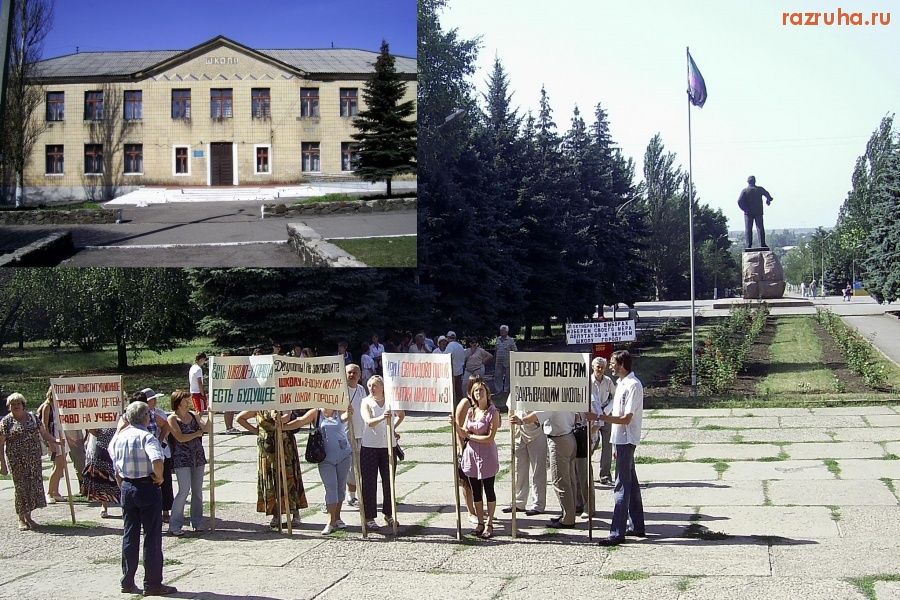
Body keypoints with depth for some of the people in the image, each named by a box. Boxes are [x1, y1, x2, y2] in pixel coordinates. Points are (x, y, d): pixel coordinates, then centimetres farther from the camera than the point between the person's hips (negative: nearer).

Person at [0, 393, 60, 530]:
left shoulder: (32, 417, 9)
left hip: (34, 459, 4)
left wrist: (54, 442, -4)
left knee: (34, 484, 4)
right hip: (17, 460, -4)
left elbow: (44, 433, 14)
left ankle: (28, 516, 17)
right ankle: (21, 519, 11)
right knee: (21, 487, -2)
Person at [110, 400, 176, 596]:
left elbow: (116, 471, 12)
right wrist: (159, 477, -16)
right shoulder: (146, 437, -15)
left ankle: (127, 582, 20)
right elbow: (157, 461, -33)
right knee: (152, 537, 2)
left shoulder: (118, 437, 6)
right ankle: (153, 584, 6)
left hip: (127, 488, 7)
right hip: (147, 488, -6)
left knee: (129, 536, 15)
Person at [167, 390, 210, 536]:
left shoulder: (193, 415, 11)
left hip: (198, 457, 6)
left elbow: (205, 428, 1)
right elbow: (180, 438, -14)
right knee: (184, 491, -10)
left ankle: (197, 523, 17)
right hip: (182, 459, -6)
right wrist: (198, 433, -6)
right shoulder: (172, 419, -5)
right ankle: (175, 525, -3)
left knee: (197, 491, 8)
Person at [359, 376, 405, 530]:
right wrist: (382, 418, -40)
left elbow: (401, 415, 25)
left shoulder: (390, 400, 4)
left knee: (389, 481, 10)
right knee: (369, 483, -1)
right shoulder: (366, 402, -4)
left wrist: (393, 428, 12)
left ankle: (388, 514, 23)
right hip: (369, 447, -3)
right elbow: (368, 421, -22)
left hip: (389, 446, 3)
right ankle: (369, 518, 6)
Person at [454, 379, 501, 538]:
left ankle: (489, 525, 12)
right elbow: (463, 433, 4)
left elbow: (490, 438, -15)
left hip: (487, 456, -5)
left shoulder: (493, 412, -10)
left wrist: (470, 436, -9)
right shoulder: (471, 411, 8)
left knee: (489, 491, 4)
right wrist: (456, 424, -14)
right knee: (476, 491, 10)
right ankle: (480, 523, 20)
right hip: (471, 454, 6)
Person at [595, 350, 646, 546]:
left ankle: (617, 532, -8)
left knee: (623, 485, -9)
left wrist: (600, 417, -20)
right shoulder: (622, 384, 14)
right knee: (630, 483, 14)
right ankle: (637, 527, 22)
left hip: (626, 440, -10)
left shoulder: (633, 385, -17)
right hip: (622, 440, 10)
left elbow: (626, 419, -21)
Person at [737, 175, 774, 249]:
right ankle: (762, 244, -3)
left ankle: (749, 245, -3)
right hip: (758, 212, 1)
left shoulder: (744, 191, -5)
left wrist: (744, 209, -2)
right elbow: (768, 196, 7)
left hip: (748, 213, -1)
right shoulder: (760, 189, 0)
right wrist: (768, 200, 29)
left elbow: (739, 201, -14)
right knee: (760, 228, 3)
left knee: (748, 229, 2)